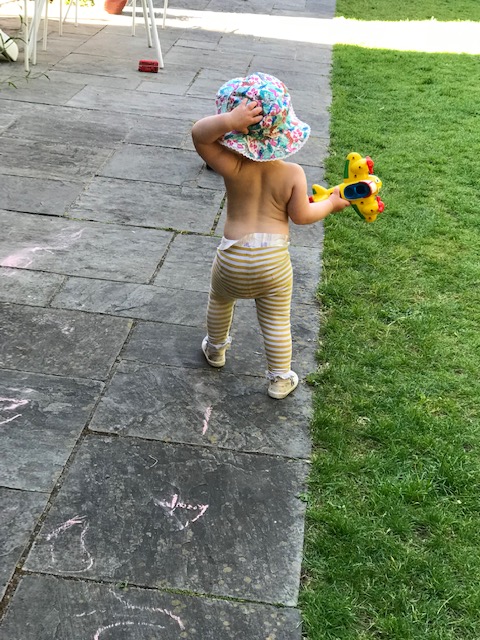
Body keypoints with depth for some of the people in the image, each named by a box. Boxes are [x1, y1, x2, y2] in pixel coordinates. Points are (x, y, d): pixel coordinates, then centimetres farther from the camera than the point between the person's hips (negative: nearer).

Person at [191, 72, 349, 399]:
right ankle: (280, 379, 30)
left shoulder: (233, 167, -15)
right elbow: (301, 216, -5)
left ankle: (215, 348, 51)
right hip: (274, 261, 0)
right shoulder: (293, 173, -12)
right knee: (277, 322, 16)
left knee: (220, 300, 30)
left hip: (233, 258, 0)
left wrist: (229, 120, -38)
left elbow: (199, 133, -24)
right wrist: (330, 204, 11)